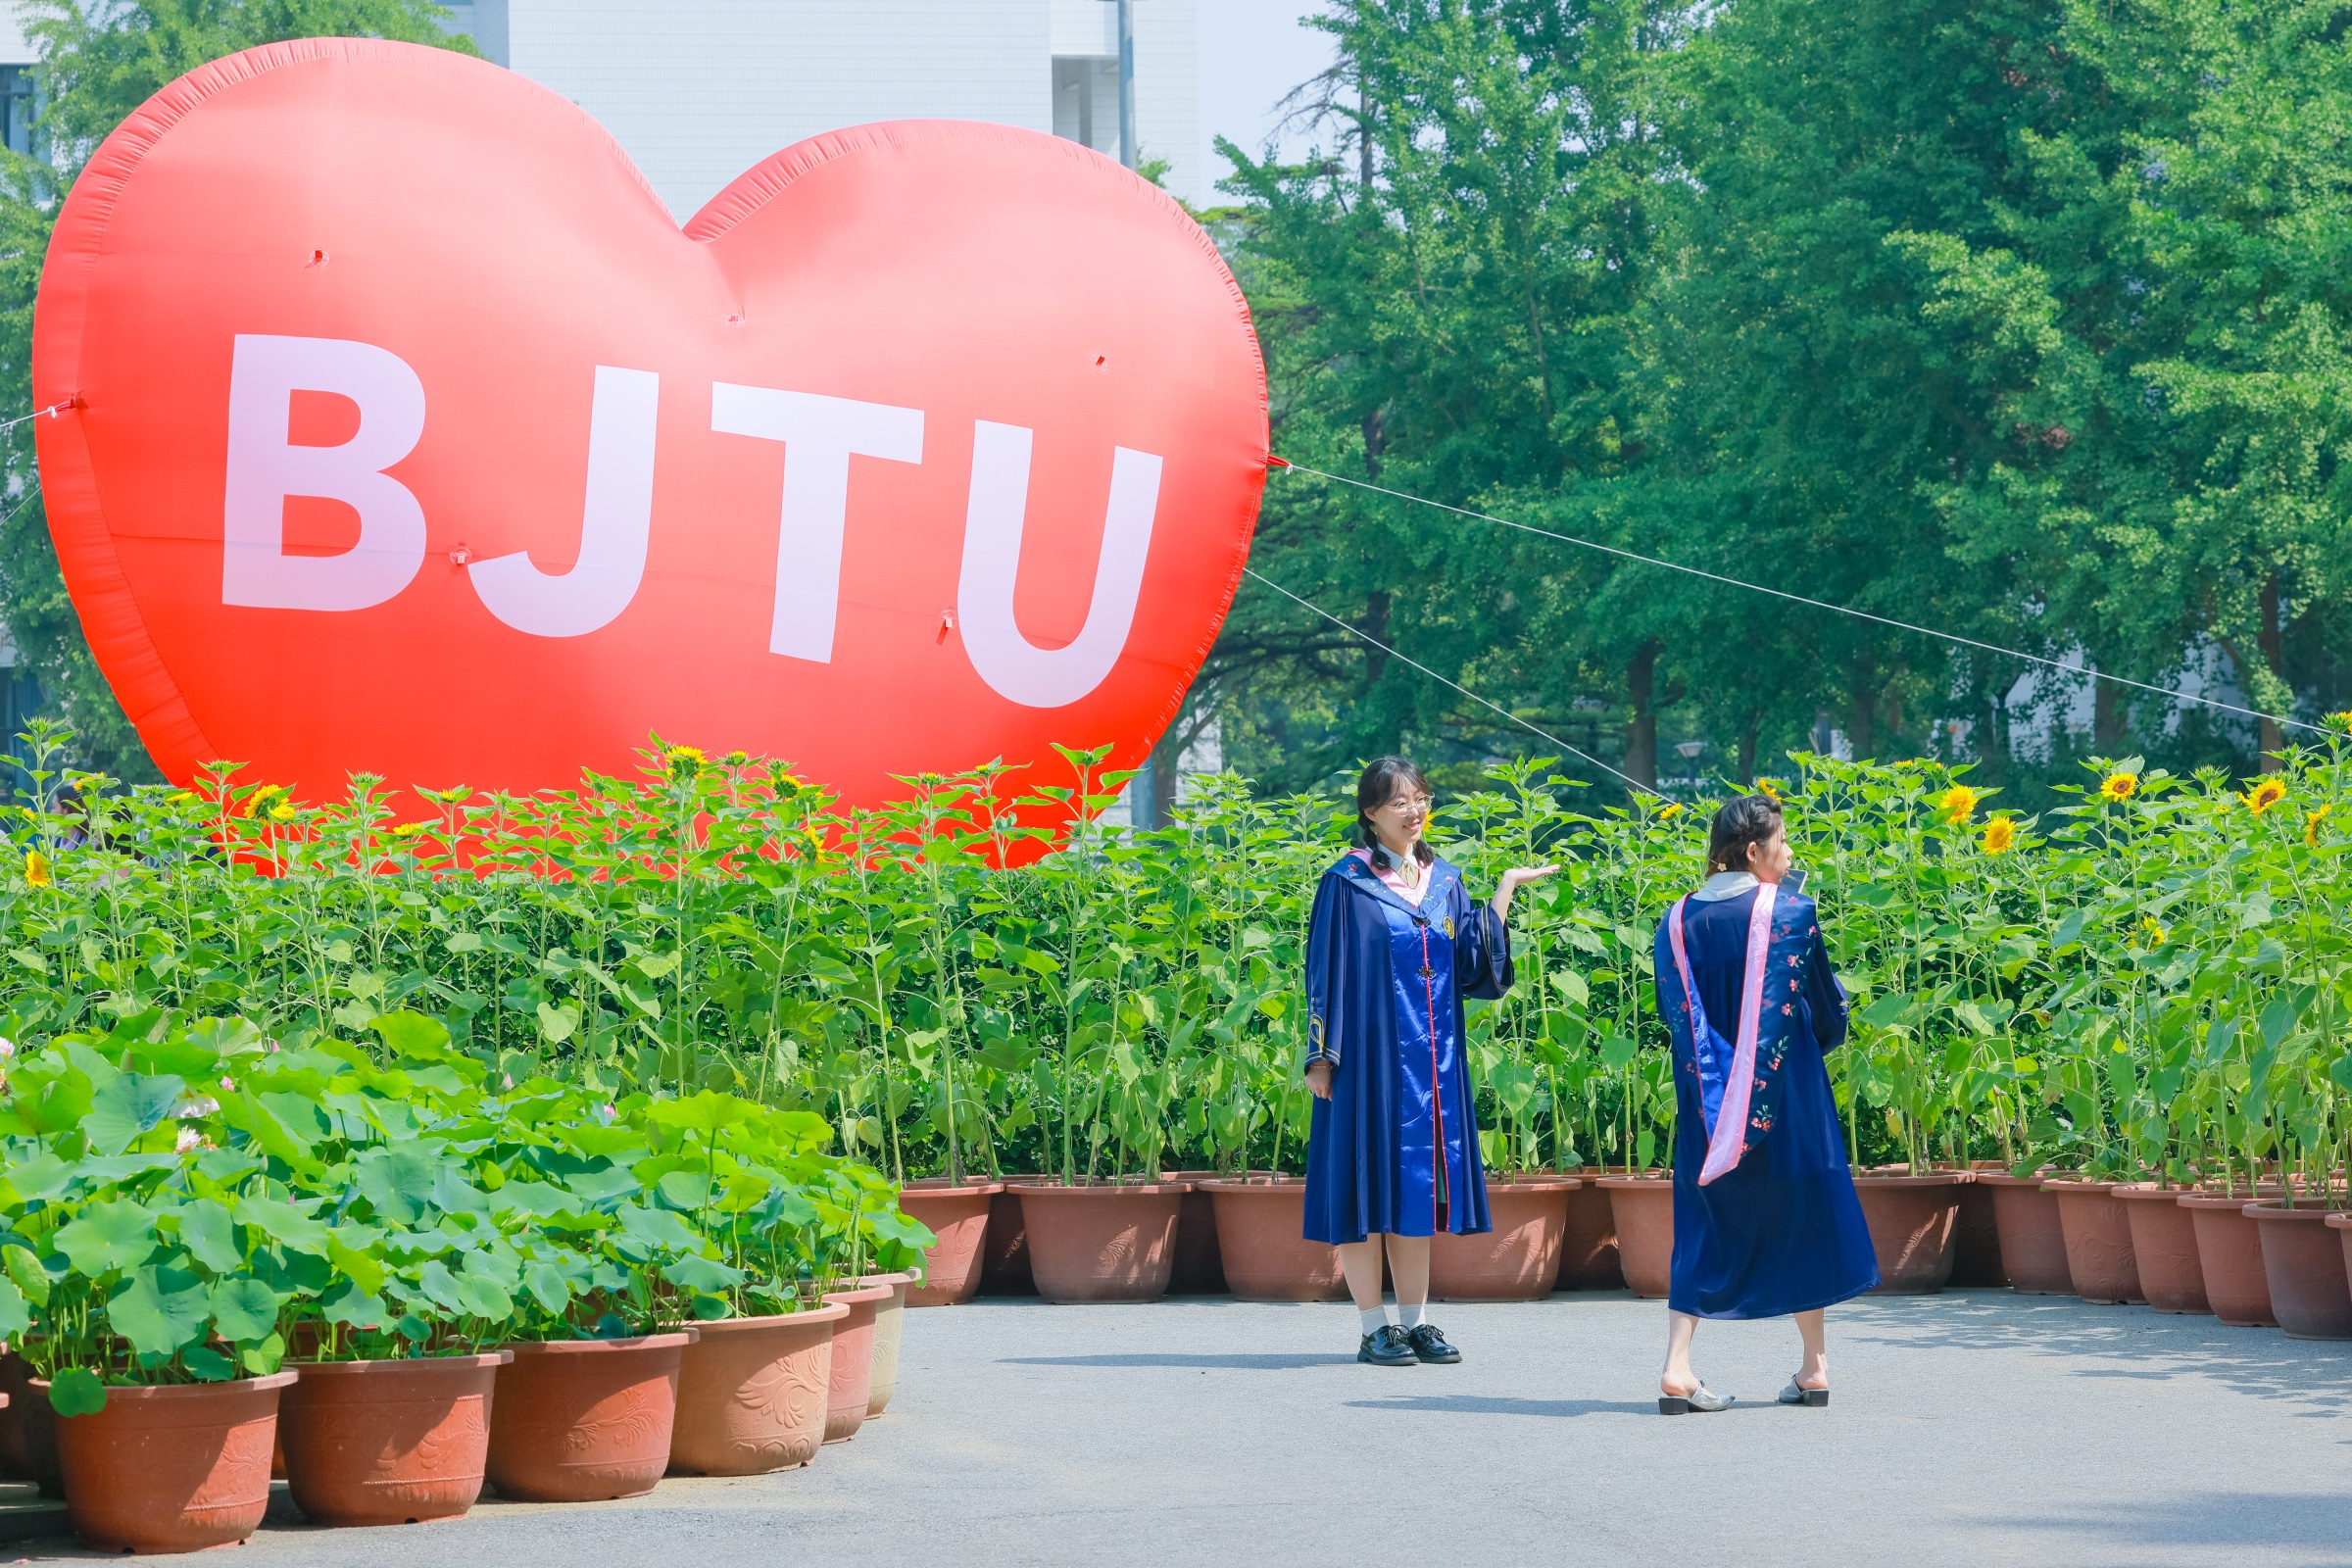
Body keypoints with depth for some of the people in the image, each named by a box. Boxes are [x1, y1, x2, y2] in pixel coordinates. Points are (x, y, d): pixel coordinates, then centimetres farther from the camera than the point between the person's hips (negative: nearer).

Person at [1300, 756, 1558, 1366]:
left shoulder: (1444, 882, 11)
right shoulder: (1347, 883, -3)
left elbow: (1474, 965, 3)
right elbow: (1325, 972, -5)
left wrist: (1506, 890, 1)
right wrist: (1321, 1056, -9)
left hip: (1433, 1060, 5)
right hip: (1370, 1056, -5)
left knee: (1417, 1183, 7)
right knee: (1369, 1183, -3)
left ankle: (1415, 1321, 12)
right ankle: (1375, 1329, 1)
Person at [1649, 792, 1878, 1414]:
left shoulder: (1678, 921, 0)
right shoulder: (1790, 913, -9)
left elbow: (1674, 1012, 2)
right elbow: (1826, 1007, 0)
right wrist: (1819, 1041, 20)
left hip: (1708, 1100, 3)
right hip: (1786, 1098, -3)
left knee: (1704, 1228, 8)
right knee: (1802, 1217, 13)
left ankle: (1676, 1368, -7)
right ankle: (1814, 1367, 17)